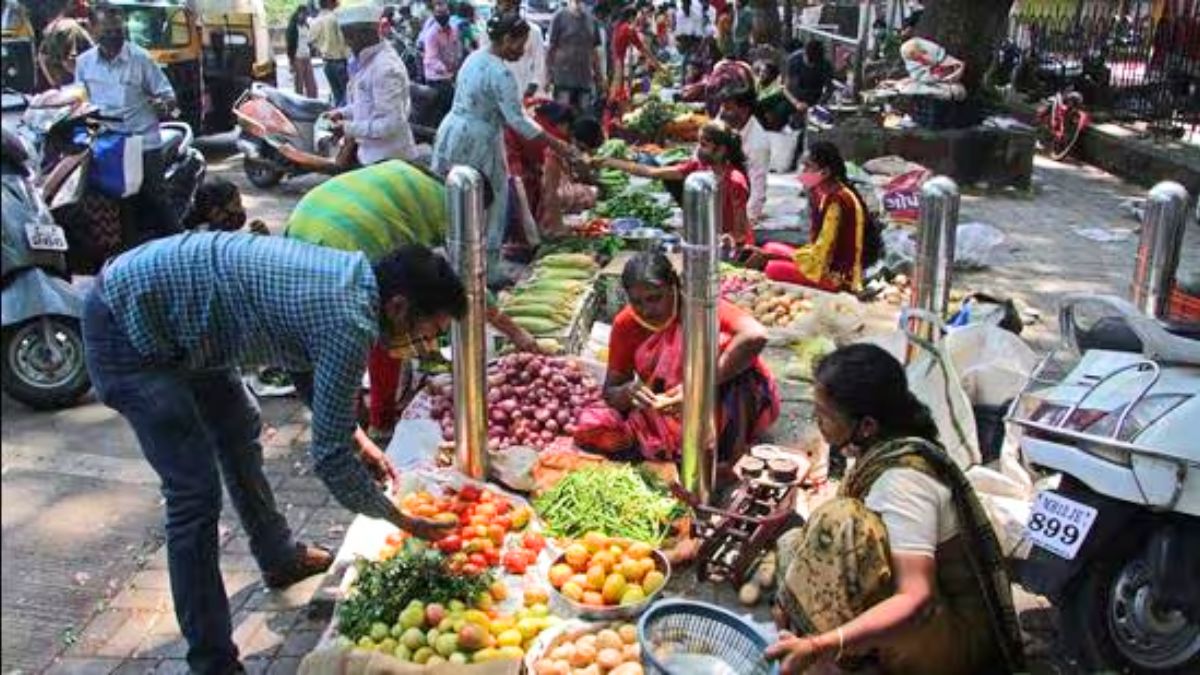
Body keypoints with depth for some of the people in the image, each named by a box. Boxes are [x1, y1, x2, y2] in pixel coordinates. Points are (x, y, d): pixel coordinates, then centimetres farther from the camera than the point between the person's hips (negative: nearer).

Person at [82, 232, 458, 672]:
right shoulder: (349, 325, -26)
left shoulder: (352, 273, 0)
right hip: (127, 327, -10)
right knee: (196, 492, -10)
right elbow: (329, 456, -21)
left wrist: (357, 438, 13)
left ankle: (280, 558, 44)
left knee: (240, 429, 24)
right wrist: (402, 522, -7)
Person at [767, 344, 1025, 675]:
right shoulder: (888, 448, -2)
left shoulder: (902, 478, -27)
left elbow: (916, 599, -34)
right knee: (794, 543, 7)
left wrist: (820, 646, -42)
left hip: (951, 641, -9)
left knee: (837, 523, -26)